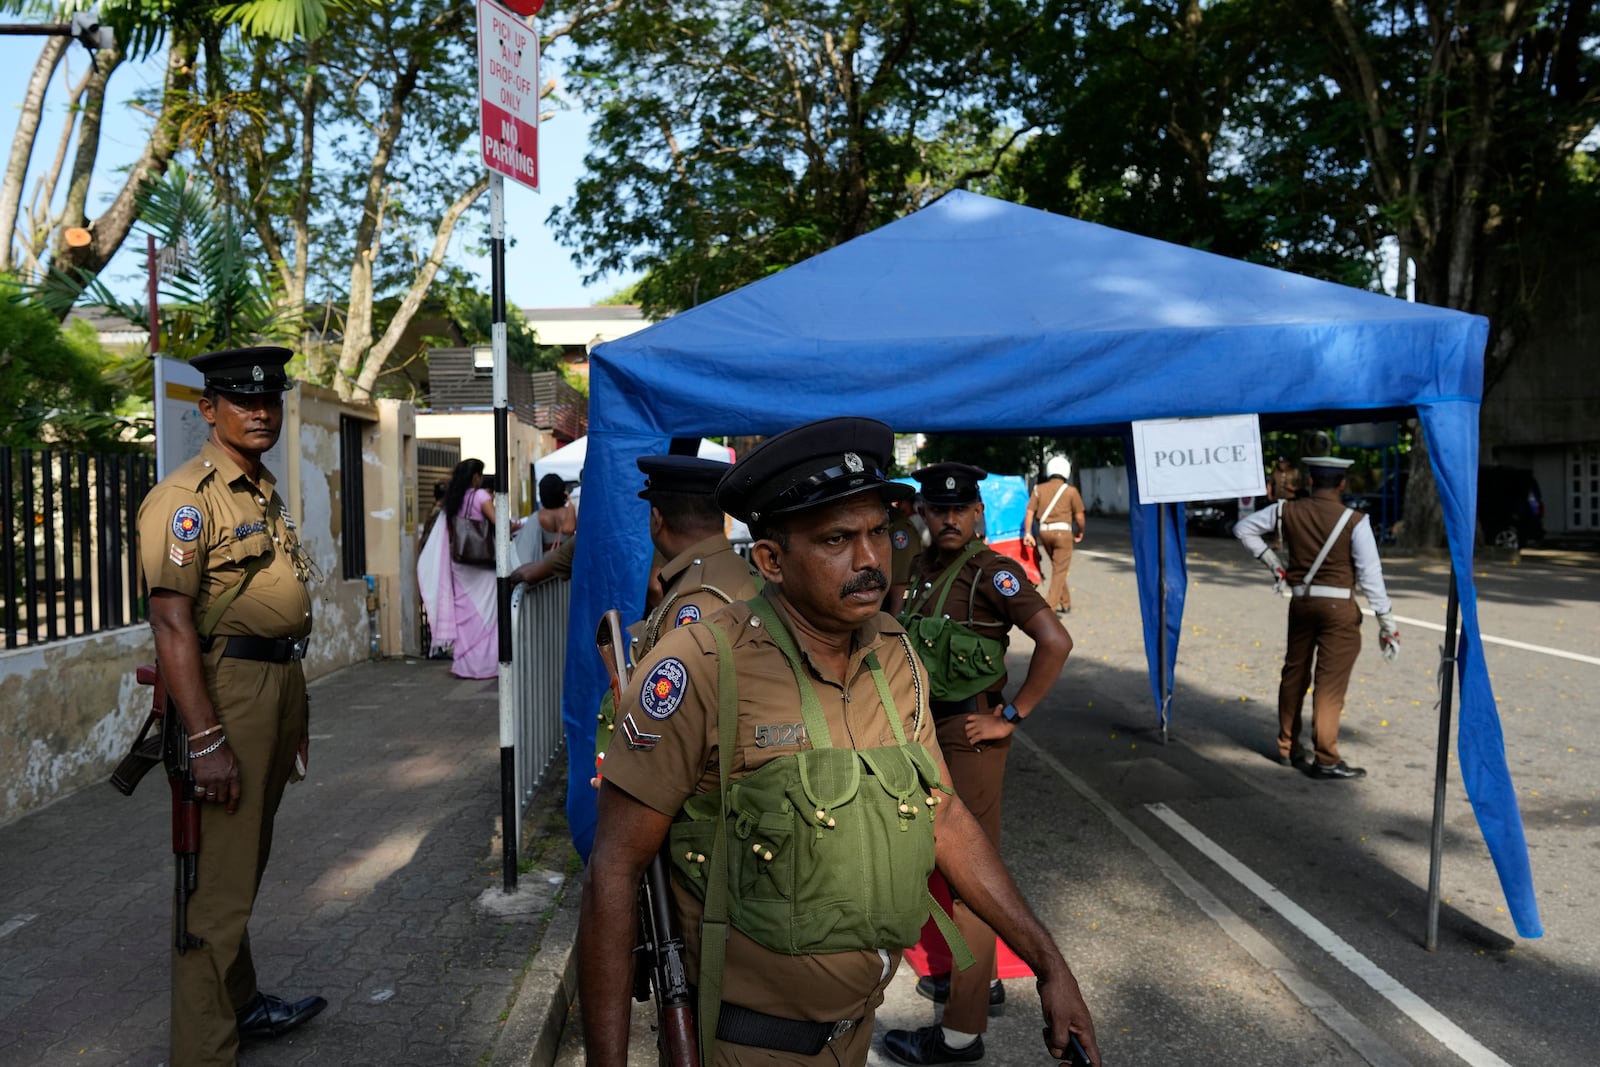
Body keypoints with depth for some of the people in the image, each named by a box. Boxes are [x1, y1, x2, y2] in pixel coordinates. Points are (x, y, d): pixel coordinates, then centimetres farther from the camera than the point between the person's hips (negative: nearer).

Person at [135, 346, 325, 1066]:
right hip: (227, 688, -9)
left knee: (247, 861, 21)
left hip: (279, 680, 9)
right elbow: (172, 622, -21)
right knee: (220, 881, -4)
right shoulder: (188, 496, -13)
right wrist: (205, 742, -25)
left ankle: (240, 1005, 36)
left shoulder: (265, 492, 15)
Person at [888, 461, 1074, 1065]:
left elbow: (1055, 643, -25)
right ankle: (979, 979, 39)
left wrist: (1011, 717, -21)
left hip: (971, 733, -8)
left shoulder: (992, 572, -17)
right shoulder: (919, 568, 5)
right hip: (931, 728, 8)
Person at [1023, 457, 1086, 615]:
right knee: (1059, 571, -1)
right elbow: (1079, 516, 1)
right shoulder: (1070, 491, -1)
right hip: (1062, 531, -4)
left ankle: (1066, 604, 26)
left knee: (1058, 568, 19)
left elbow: (1030, 512, 0)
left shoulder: (1039, 489, 8)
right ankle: (1049, 608, -10)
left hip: (1044, 531, 4)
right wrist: (1080, 532, 17)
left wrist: (1027, 533, 0)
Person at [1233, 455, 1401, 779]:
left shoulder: (1287, 511, 0)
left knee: (1294, 673, 16)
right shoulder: (1354, 521, -10)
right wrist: (1386, 621, -6)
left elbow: (1244, 528, 10)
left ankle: (1287, 747, 28)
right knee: (1330, 683, -1)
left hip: (1301, 602, 4)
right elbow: (1371, 574, -11)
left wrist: (1271, 560, 11)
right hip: (1339, 607, -4)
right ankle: (1326, 760, 3)